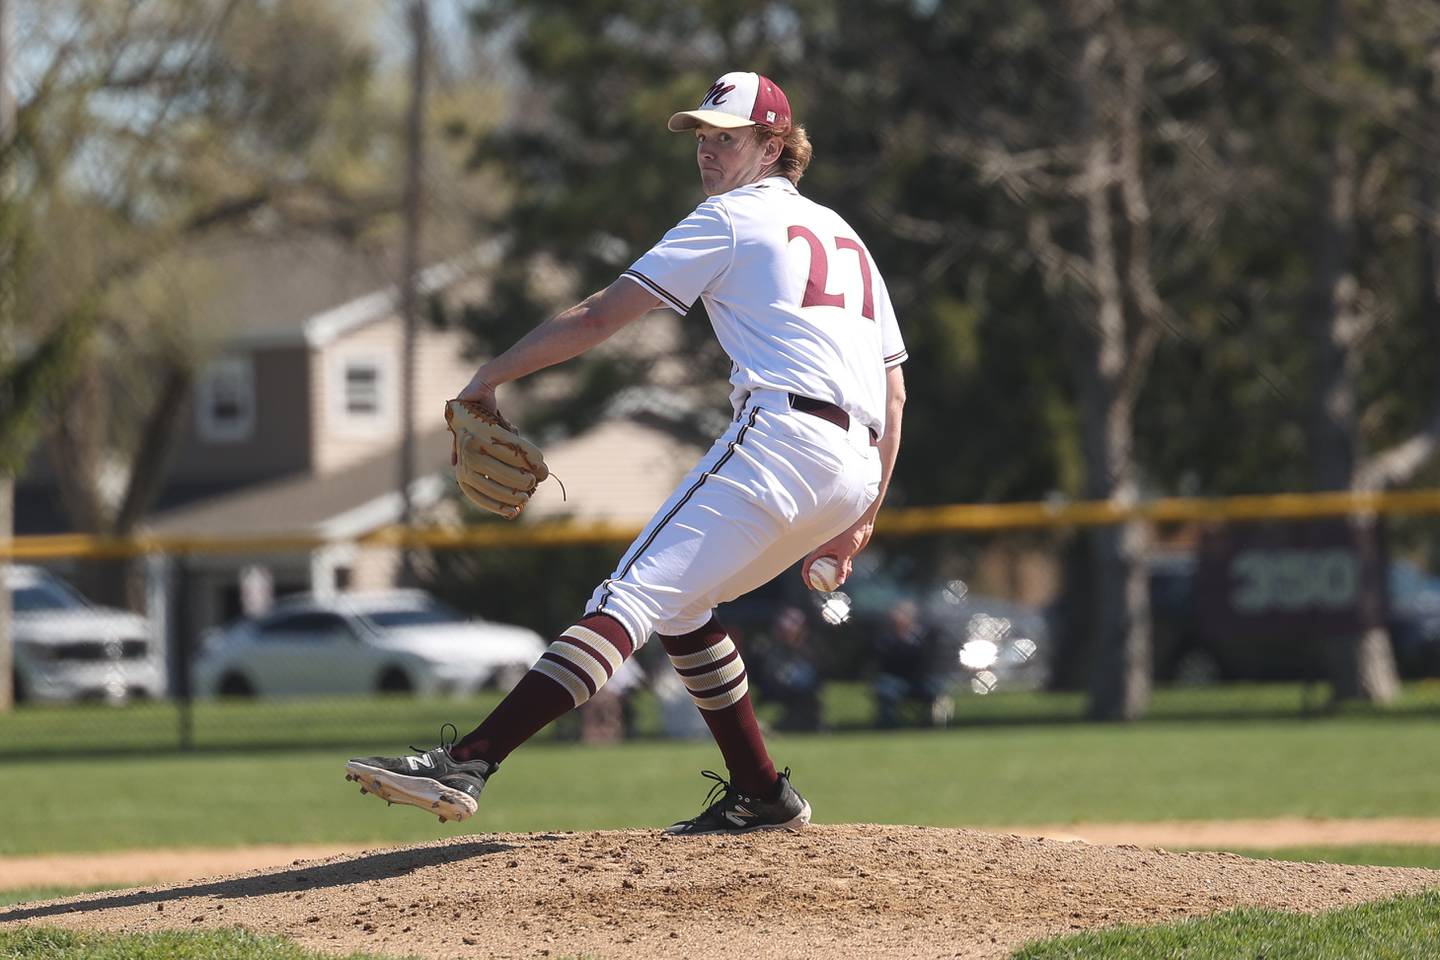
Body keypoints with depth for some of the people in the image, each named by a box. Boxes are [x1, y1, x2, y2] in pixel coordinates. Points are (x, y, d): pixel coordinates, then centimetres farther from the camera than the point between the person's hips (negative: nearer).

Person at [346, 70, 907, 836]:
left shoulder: (732, 218, 7)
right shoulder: (844, 235, 29)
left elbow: (598, 318, 1)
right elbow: (894, 390, 25)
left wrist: (489, 378, 7)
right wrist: (863, 517, 25)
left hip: (781, 435, -8)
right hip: (854, 470, 8)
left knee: (631, 599, -19)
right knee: (679, 600, 24)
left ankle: (466, 765, -32)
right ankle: (761, 795, 19)